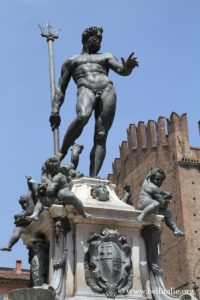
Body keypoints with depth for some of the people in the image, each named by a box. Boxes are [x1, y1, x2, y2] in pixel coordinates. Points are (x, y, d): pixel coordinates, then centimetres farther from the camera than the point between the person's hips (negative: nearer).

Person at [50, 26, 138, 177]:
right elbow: (61, 88, 21)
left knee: (101, 136, -16)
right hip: (85, 89, -1)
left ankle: (93, 177, -28)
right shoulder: (71, 61, 30)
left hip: (107, 90, 2)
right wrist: (55, 110, 4)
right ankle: (63, 151, -21)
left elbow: (122, 70, 13)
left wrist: (128, 67, -14)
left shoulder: (106, 56, 32)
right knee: (82, 117, -37)